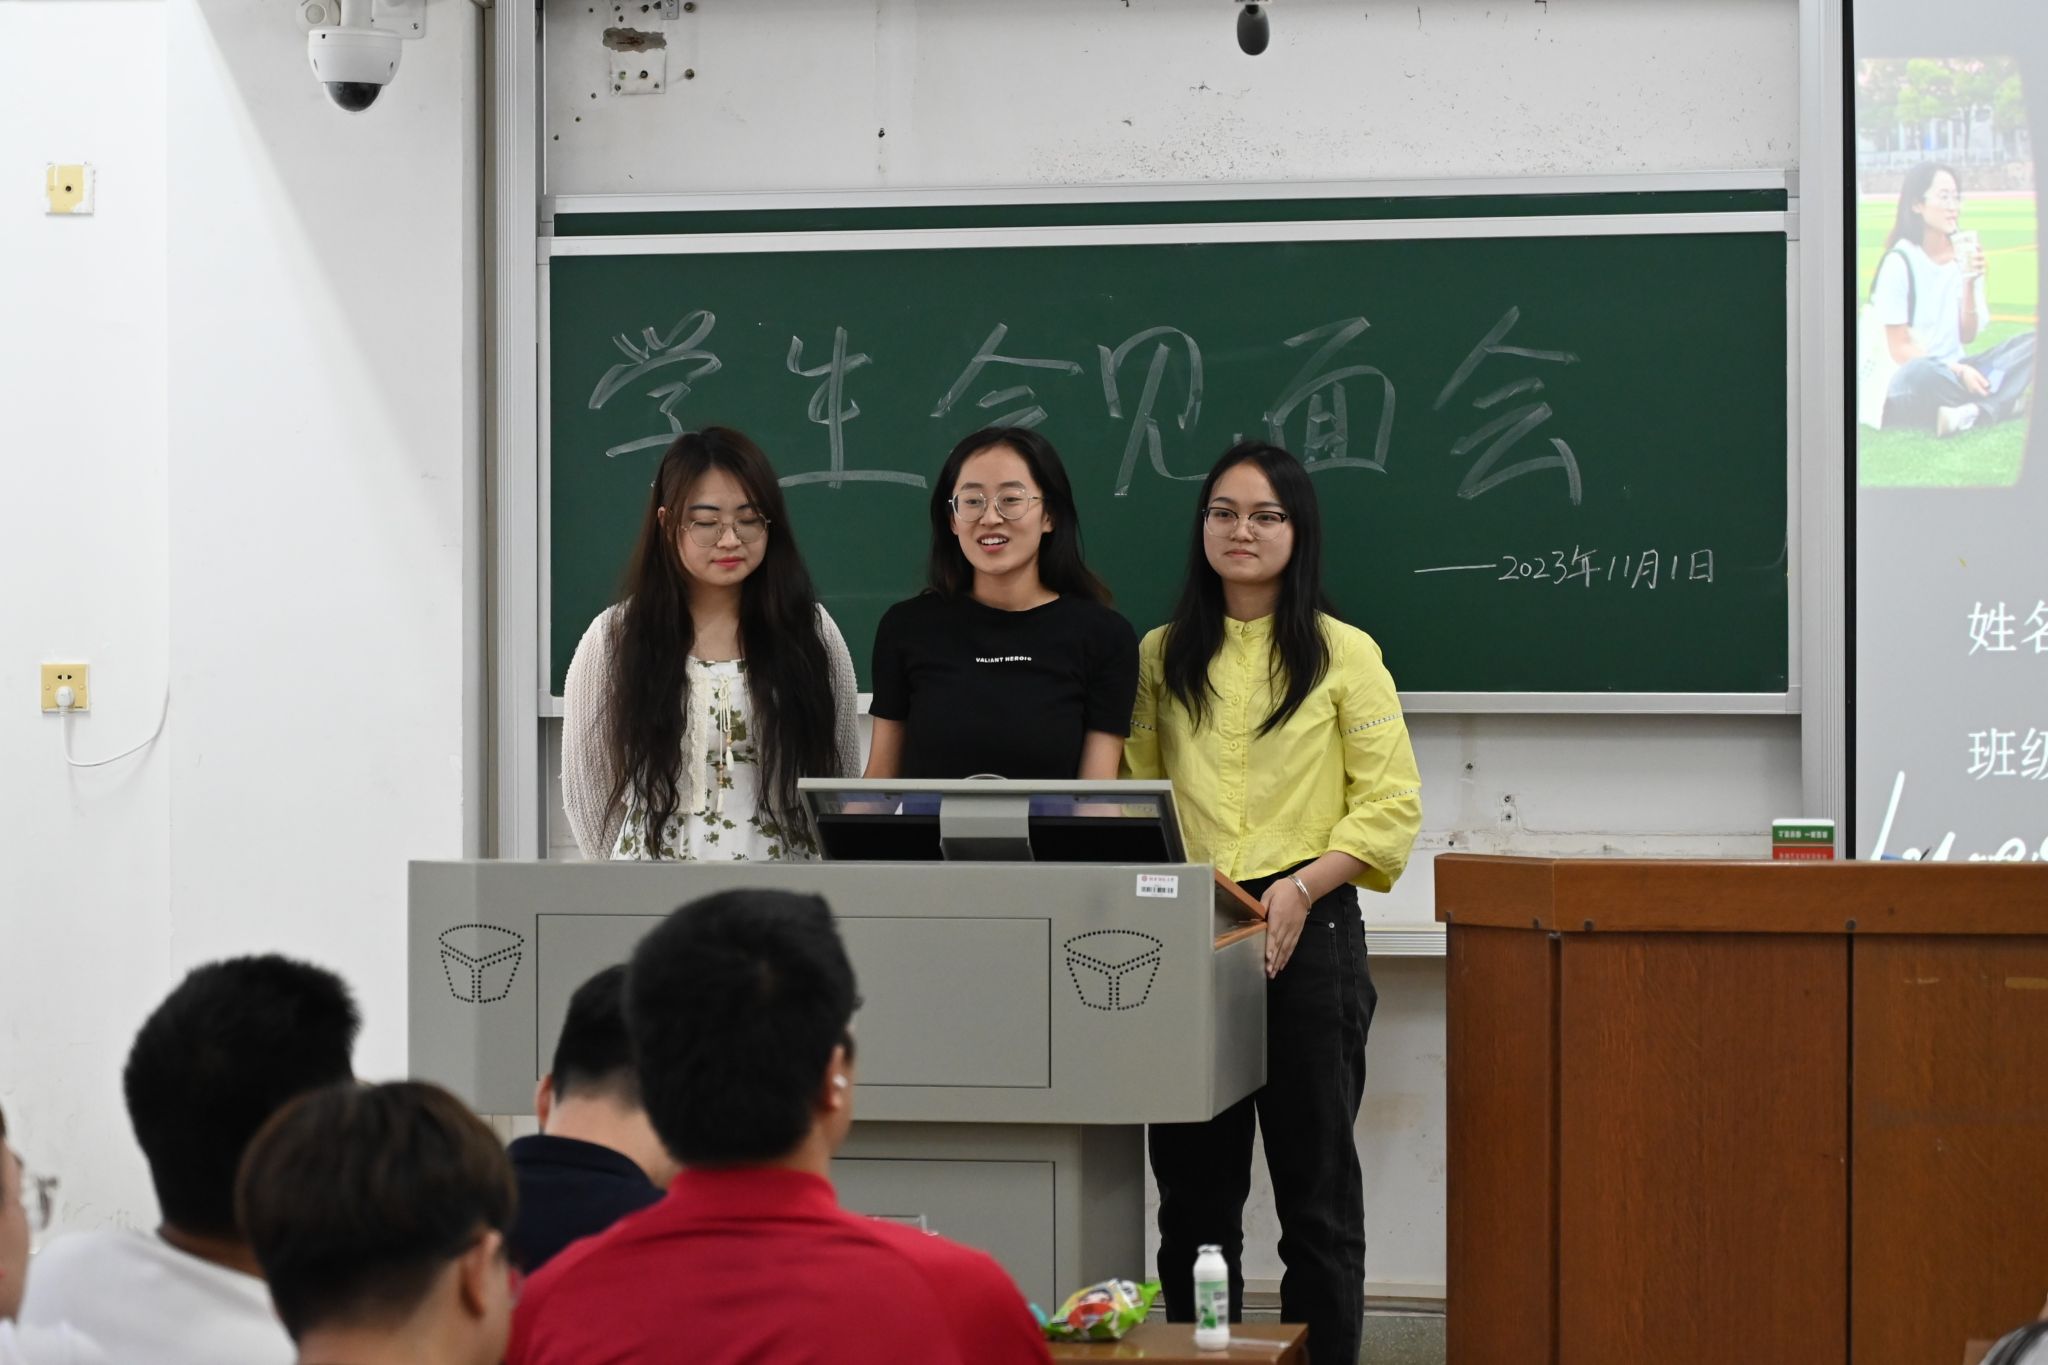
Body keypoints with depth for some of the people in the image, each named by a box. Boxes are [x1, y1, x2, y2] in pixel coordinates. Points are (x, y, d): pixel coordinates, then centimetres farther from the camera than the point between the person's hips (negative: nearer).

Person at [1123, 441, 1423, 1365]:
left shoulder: (1344, 654, 0)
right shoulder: (1163, 656, 11)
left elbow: (1391, 805, -3)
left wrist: (1301, 888, -16)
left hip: (1306, 938, -3)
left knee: (1316, 1183, 3)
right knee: (1193, 1186, 7)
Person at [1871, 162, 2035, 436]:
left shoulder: (1964, 257, 7)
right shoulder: (1900, 263, -11)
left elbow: (1967, 337, 5)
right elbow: (1900, 349, -12)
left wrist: (1970, 284, -9)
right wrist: (1958, 371, -22)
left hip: (1955, 370, 7)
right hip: (1909, 381, -7)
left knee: (2032, 343, -14)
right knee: (1922, 372, -42)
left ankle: (1974, 412, -34)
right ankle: (2002, 401, -21)